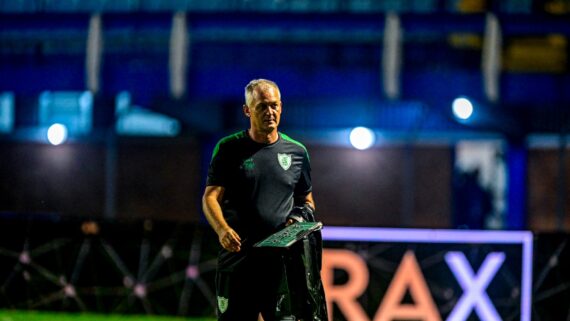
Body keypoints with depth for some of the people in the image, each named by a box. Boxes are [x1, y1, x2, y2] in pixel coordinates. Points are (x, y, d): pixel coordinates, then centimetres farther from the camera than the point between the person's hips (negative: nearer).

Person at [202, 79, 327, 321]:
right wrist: (222, 229, -23)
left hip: (282, 259, 1)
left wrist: (302, 219, -2)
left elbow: (307, 200, 22)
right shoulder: (230, 149, 5)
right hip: (238, 254, -1)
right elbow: (210, 197, -2)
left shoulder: (296, 152, 12)